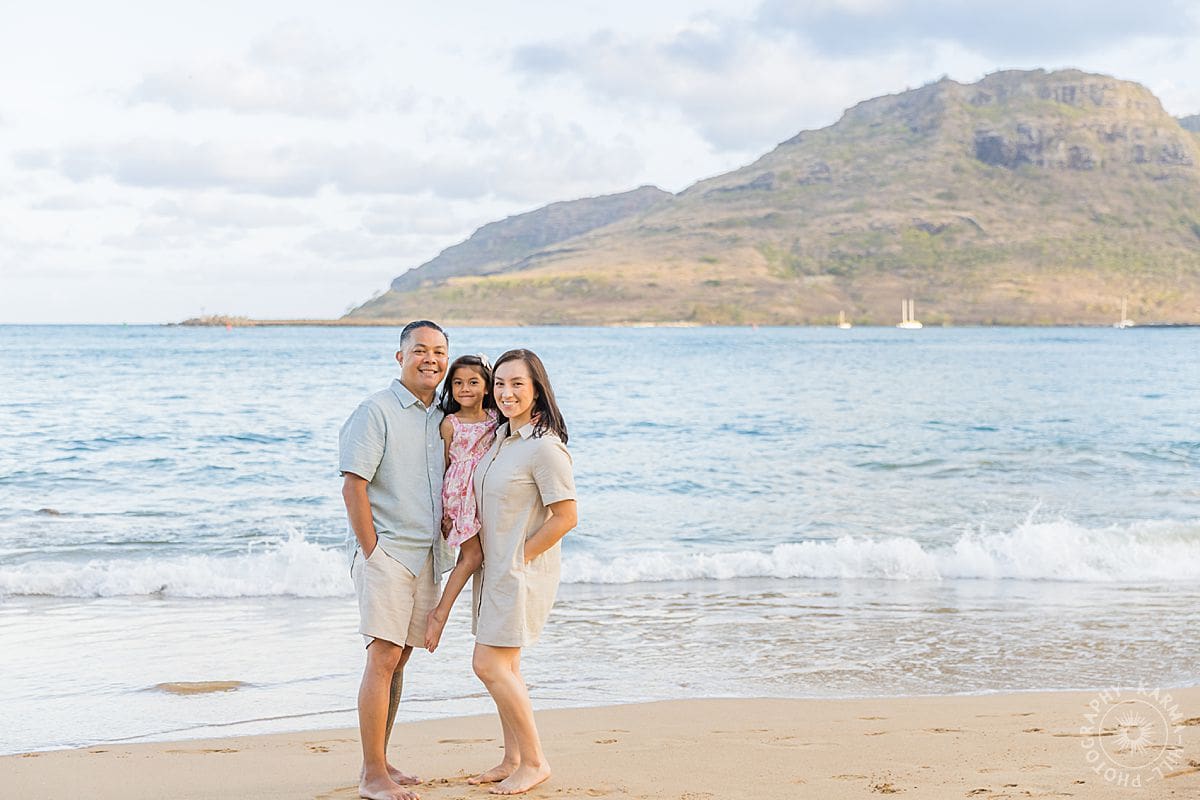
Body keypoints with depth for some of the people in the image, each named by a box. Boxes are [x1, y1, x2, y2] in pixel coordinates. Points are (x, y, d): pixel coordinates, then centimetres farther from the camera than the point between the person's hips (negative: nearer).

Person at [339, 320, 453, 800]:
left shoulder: (440, 417, 13)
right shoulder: (377, 411, -8)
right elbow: (353, 485, -13)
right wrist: (371, 552, -14)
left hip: (426, 557, 7)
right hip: (386, 552, -7)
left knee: (399, 658, 10)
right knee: (383, 657, -10)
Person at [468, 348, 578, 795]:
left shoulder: (544, 447, -19)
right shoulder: (500, 437, 8)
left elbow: (566, 517, -20)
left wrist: (520, 557, -14)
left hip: (523, 570, -9)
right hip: (495, 568, 9)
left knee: (489, 664, -9)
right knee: (503, 666, 12)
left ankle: (534, 762, 1)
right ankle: (512, 759, 22)